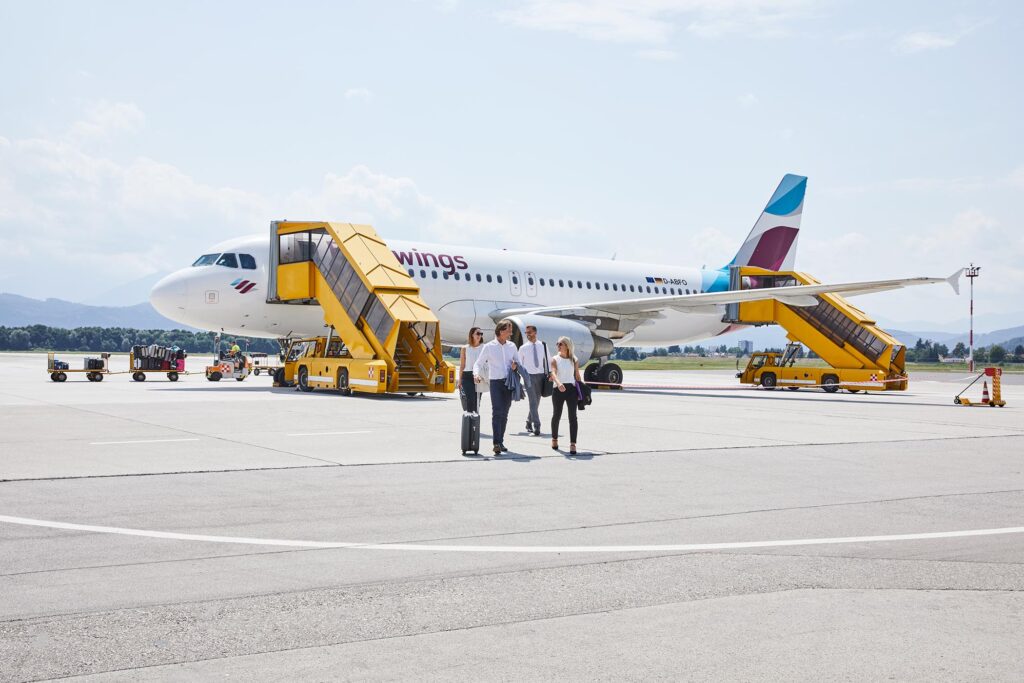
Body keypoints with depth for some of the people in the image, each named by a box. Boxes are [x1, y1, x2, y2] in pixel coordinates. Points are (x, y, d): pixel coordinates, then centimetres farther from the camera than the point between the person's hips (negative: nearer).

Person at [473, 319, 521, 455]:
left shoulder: (512, 346, 11)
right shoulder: (489, 347, -1)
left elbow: (518, 362, 19)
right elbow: (478, 363, -1)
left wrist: (516, 365, -6)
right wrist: (476, 374, -21)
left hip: (509, 383, 4)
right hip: (496, 382, -4)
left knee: (504, 414, 8)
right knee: (497, 412, -15)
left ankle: (500, 442, 17)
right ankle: (496, 443, -22)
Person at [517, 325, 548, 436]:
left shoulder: (543, 346, 5)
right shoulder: (523, 348, 1)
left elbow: (547, 360, 11)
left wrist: (547, 375, 7)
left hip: (541, 375, 3)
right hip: (529, 376, -3)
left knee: (536, 402, 10)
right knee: (533, 402, -12)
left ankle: (529, 423, 28)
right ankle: (536, 428, -16)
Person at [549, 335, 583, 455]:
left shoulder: (574, 360, 6)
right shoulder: (555, 359, 0)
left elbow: (577, 376, 13)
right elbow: (553, 373, -16)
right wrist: (558, 383, -35)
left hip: (571, 389, 0)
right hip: (558, 390, 0)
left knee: (572, 416, -9)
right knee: (556, 415, 12)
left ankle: (573, 444, -9)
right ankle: (554, 439, 35)